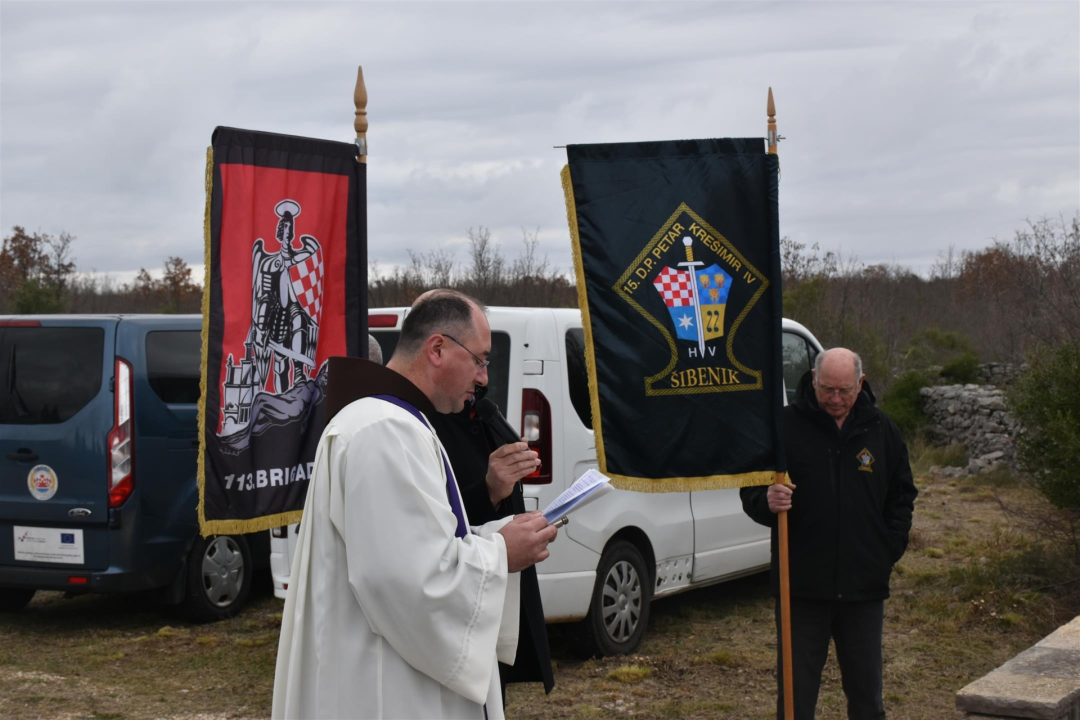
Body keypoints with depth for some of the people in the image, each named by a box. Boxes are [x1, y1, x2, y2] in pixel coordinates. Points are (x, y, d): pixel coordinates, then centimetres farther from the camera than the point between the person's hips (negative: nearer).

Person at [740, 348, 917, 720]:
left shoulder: (881, 430, 6)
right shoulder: (785, 426, -4)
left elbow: (901, 497, 15)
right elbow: (751, 492, -1)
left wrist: (889, 550, 3)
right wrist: (768, 502, -23)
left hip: (864, 589, 3)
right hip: (801, 585, -2)